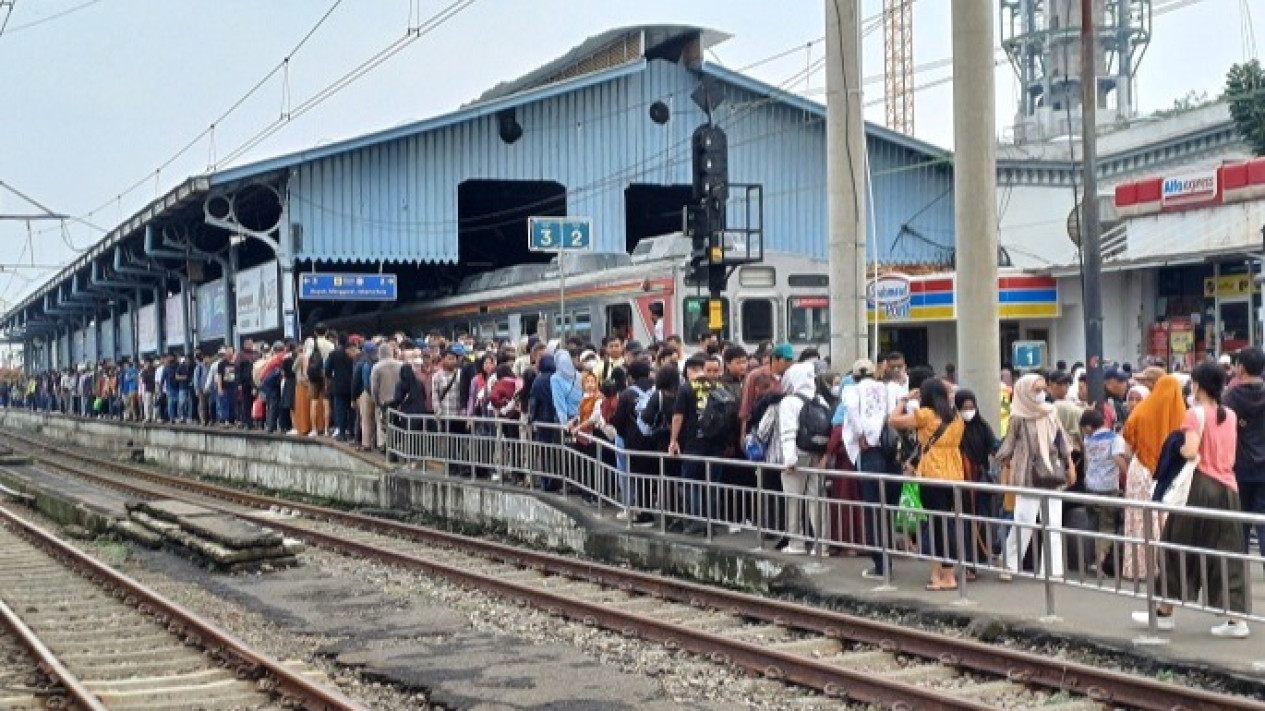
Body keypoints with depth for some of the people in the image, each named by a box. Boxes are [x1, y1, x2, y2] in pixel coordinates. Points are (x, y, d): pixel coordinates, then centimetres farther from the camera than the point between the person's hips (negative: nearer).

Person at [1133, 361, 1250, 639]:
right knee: (1227, 553, 6)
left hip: (1200, 486, -6)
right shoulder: (1230, 415, 10)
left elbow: (1190, 452, -21)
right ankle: (1236, 619, 0)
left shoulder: (1196, 413, -10)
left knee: (1179, 548, 6)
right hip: (1227, 488, 6)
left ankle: (1165, 612, 14)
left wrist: (1175, 447, -2)